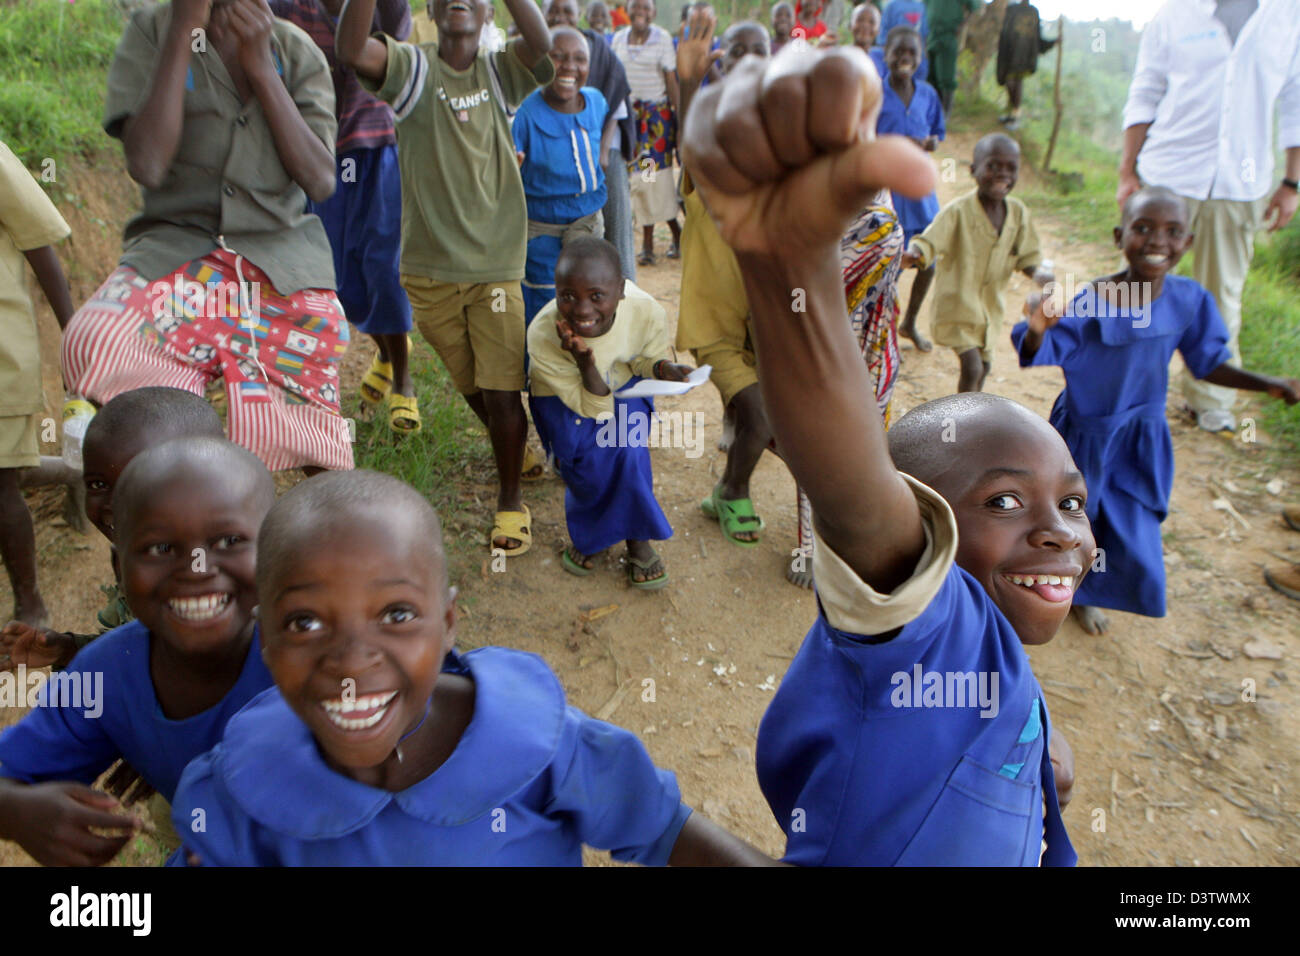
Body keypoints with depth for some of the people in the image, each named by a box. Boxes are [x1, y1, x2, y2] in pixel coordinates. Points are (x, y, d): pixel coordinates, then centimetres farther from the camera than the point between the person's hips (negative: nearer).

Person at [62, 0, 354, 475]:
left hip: (285, 260, 1)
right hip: (175, 245, -1)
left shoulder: (296, 50, 9)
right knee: (94, 342, -31)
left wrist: (260, 64, -9)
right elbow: (147, 165, -11)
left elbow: (320, 182, -4)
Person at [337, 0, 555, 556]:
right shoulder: (411, 68, 0)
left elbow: (542, 47, -18)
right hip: (430, 265, 1)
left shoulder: (500, 72, 4)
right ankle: (515, 447, 44)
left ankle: (510, 501, 14)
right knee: (470, 387, 15)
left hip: (496, 264, -1)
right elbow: (351, 50, -20)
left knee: (501, 392, -2)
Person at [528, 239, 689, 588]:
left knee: (628, 447, -19)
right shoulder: (543, 336, -35)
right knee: (589, 457, -18)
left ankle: (637, 539, 1)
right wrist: (585, 364, -46)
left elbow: (648, 356, -6)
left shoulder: (647, 313, -31)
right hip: (563, 393, -1)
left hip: (625, 386, 1)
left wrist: (663, 368, -29)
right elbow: (596, 409, -28)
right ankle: (589, 532, 9)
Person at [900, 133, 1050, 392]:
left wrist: (1039, 273, -15)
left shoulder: (1019, 212, -2)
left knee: (984, 365, 19)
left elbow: (1027, 257, 6)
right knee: (972, 367, -12)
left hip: (990, 305, 6)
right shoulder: (958, 211, -19)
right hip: (957, 304, -6)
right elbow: (928, 243, -24)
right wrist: (912, 255, -47)